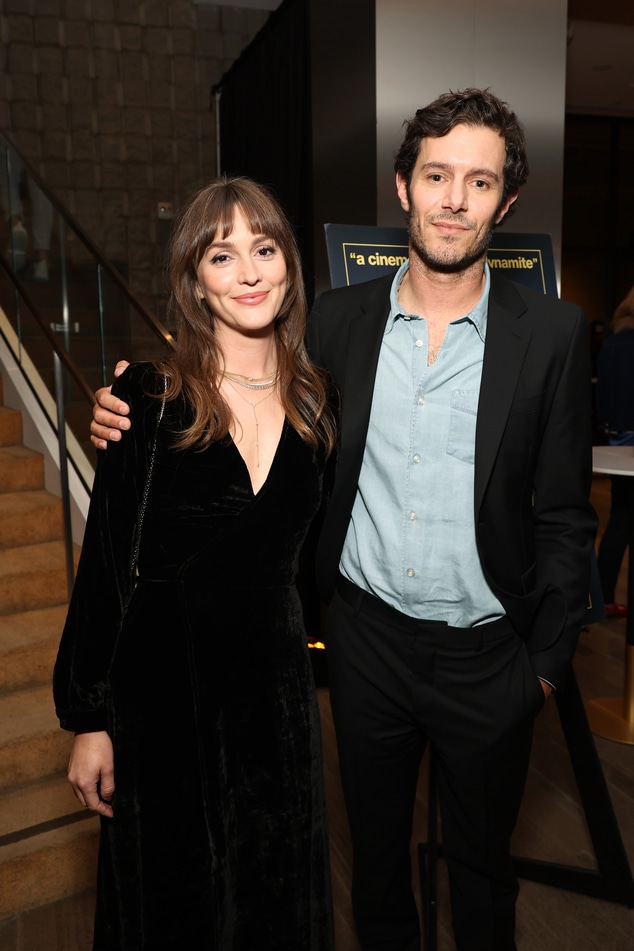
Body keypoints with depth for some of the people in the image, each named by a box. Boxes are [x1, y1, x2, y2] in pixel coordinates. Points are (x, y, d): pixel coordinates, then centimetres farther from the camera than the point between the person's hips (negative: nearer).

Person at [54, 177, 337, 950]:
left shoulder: (316, 405, 1)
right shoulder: (150, 398, -12)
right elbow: (105, 563, -10)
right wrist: (89, 718, -8)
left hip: (274, 682, 4)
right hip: (162, 683, -3)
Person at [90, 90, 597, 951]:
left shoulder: (553, 334, -8)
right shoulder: (339, 318, -3)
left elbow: (563, 515, -4)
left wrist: (548, 659, -3)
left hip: (486, 655, -1)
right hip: (368, 636, 2)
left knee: (481, 859, 22)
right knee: (374, 844, 24)